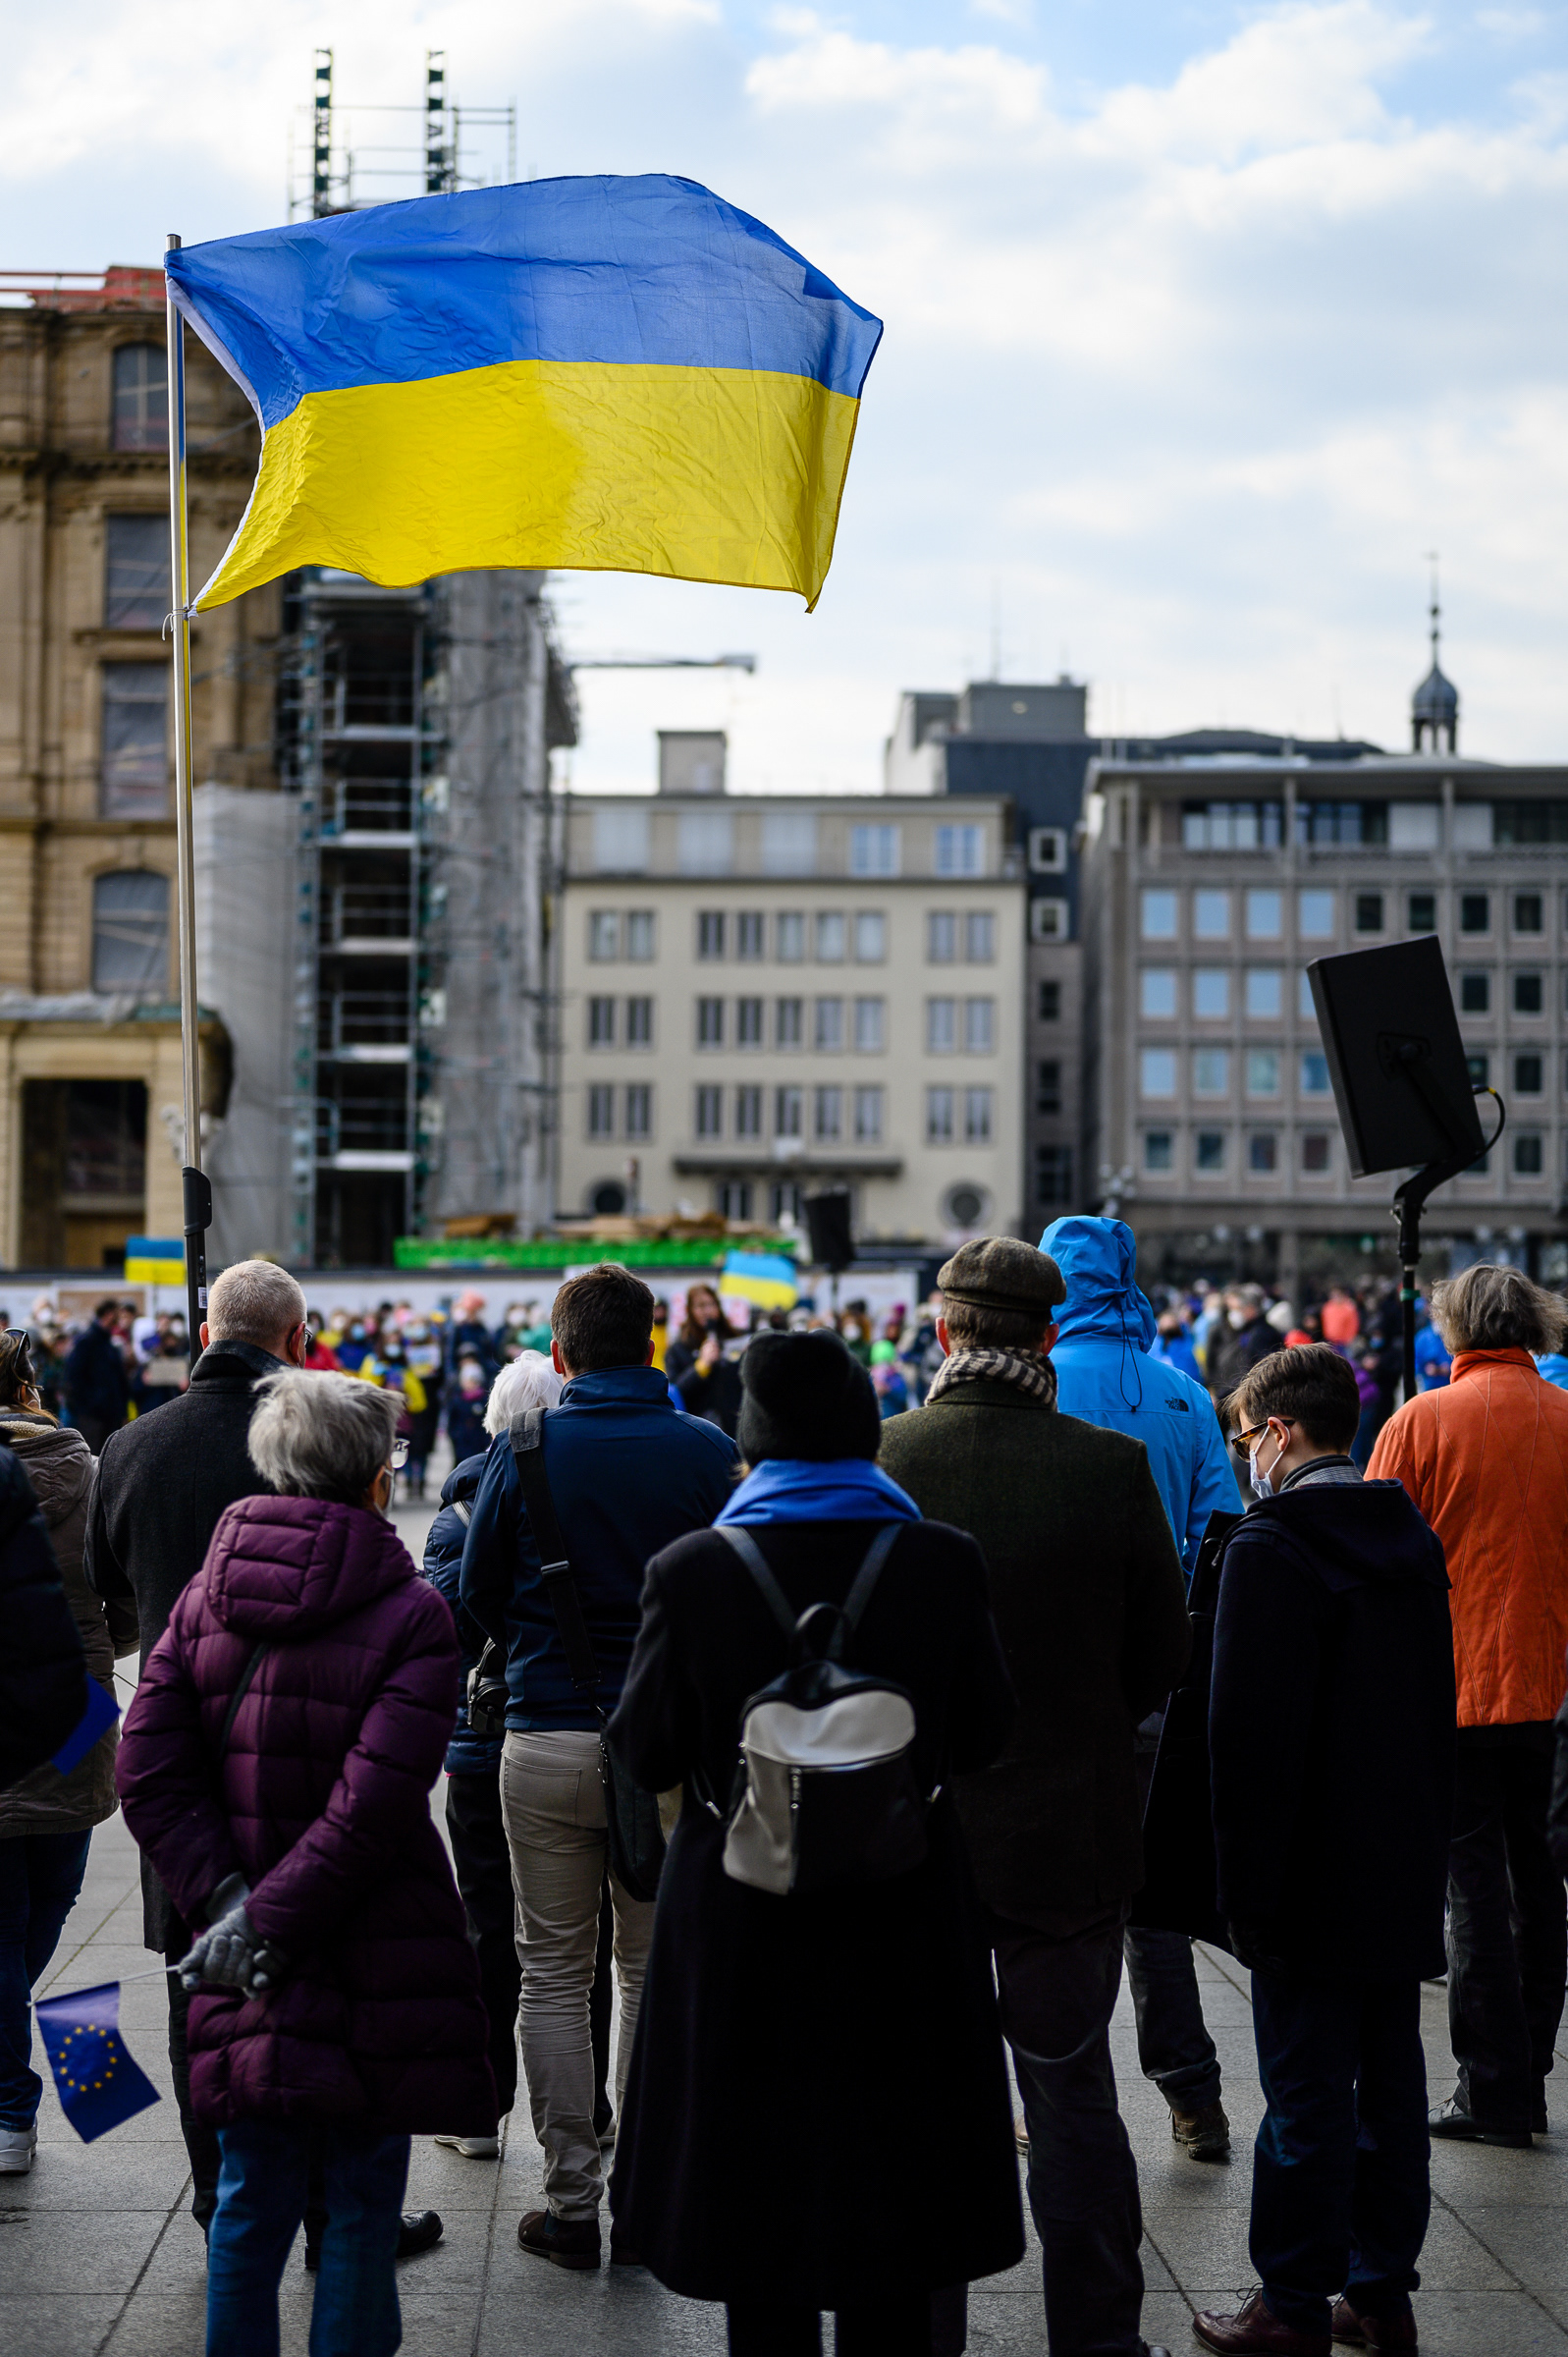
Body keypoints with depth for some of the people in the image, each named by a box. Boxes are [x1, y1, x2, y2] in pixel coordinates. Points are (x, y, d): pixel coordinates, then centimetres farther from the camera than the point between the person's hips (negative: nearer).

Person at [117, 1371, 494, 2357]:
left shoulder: (205, 1597, 2)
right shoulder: (411, 1615, -12)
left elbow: (149, 1776, -4)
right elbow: (374, 1805, -20)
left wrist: (227, 1901, -7)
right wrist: (269, 1921, -15)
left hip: (246, 1977, 4)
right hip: (375, 1964, -4)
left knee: (250, 2203, 15)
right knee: (361, 2205, 8)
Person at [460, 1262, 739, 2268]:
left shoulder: (525, 1449, -5)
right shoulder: (708, 1451, -5)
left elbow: (479, 1598, 2)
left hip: (547, 1742, -1)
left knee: (555, 1976, 9)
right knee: (658, 1972, 12)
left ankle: (573, 2202, 10)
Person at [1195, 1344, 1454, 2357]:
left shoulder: (1272, 1545, -15)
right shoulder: (1413, 1537, 9)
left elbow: (1250, 1732, -18)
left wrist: (1249, 1886, -13)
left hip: (1316, 1876, -7)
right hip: (1407, 1870, 8)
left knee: (1308, 2094, -1)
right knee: (1390, 2081, 13)